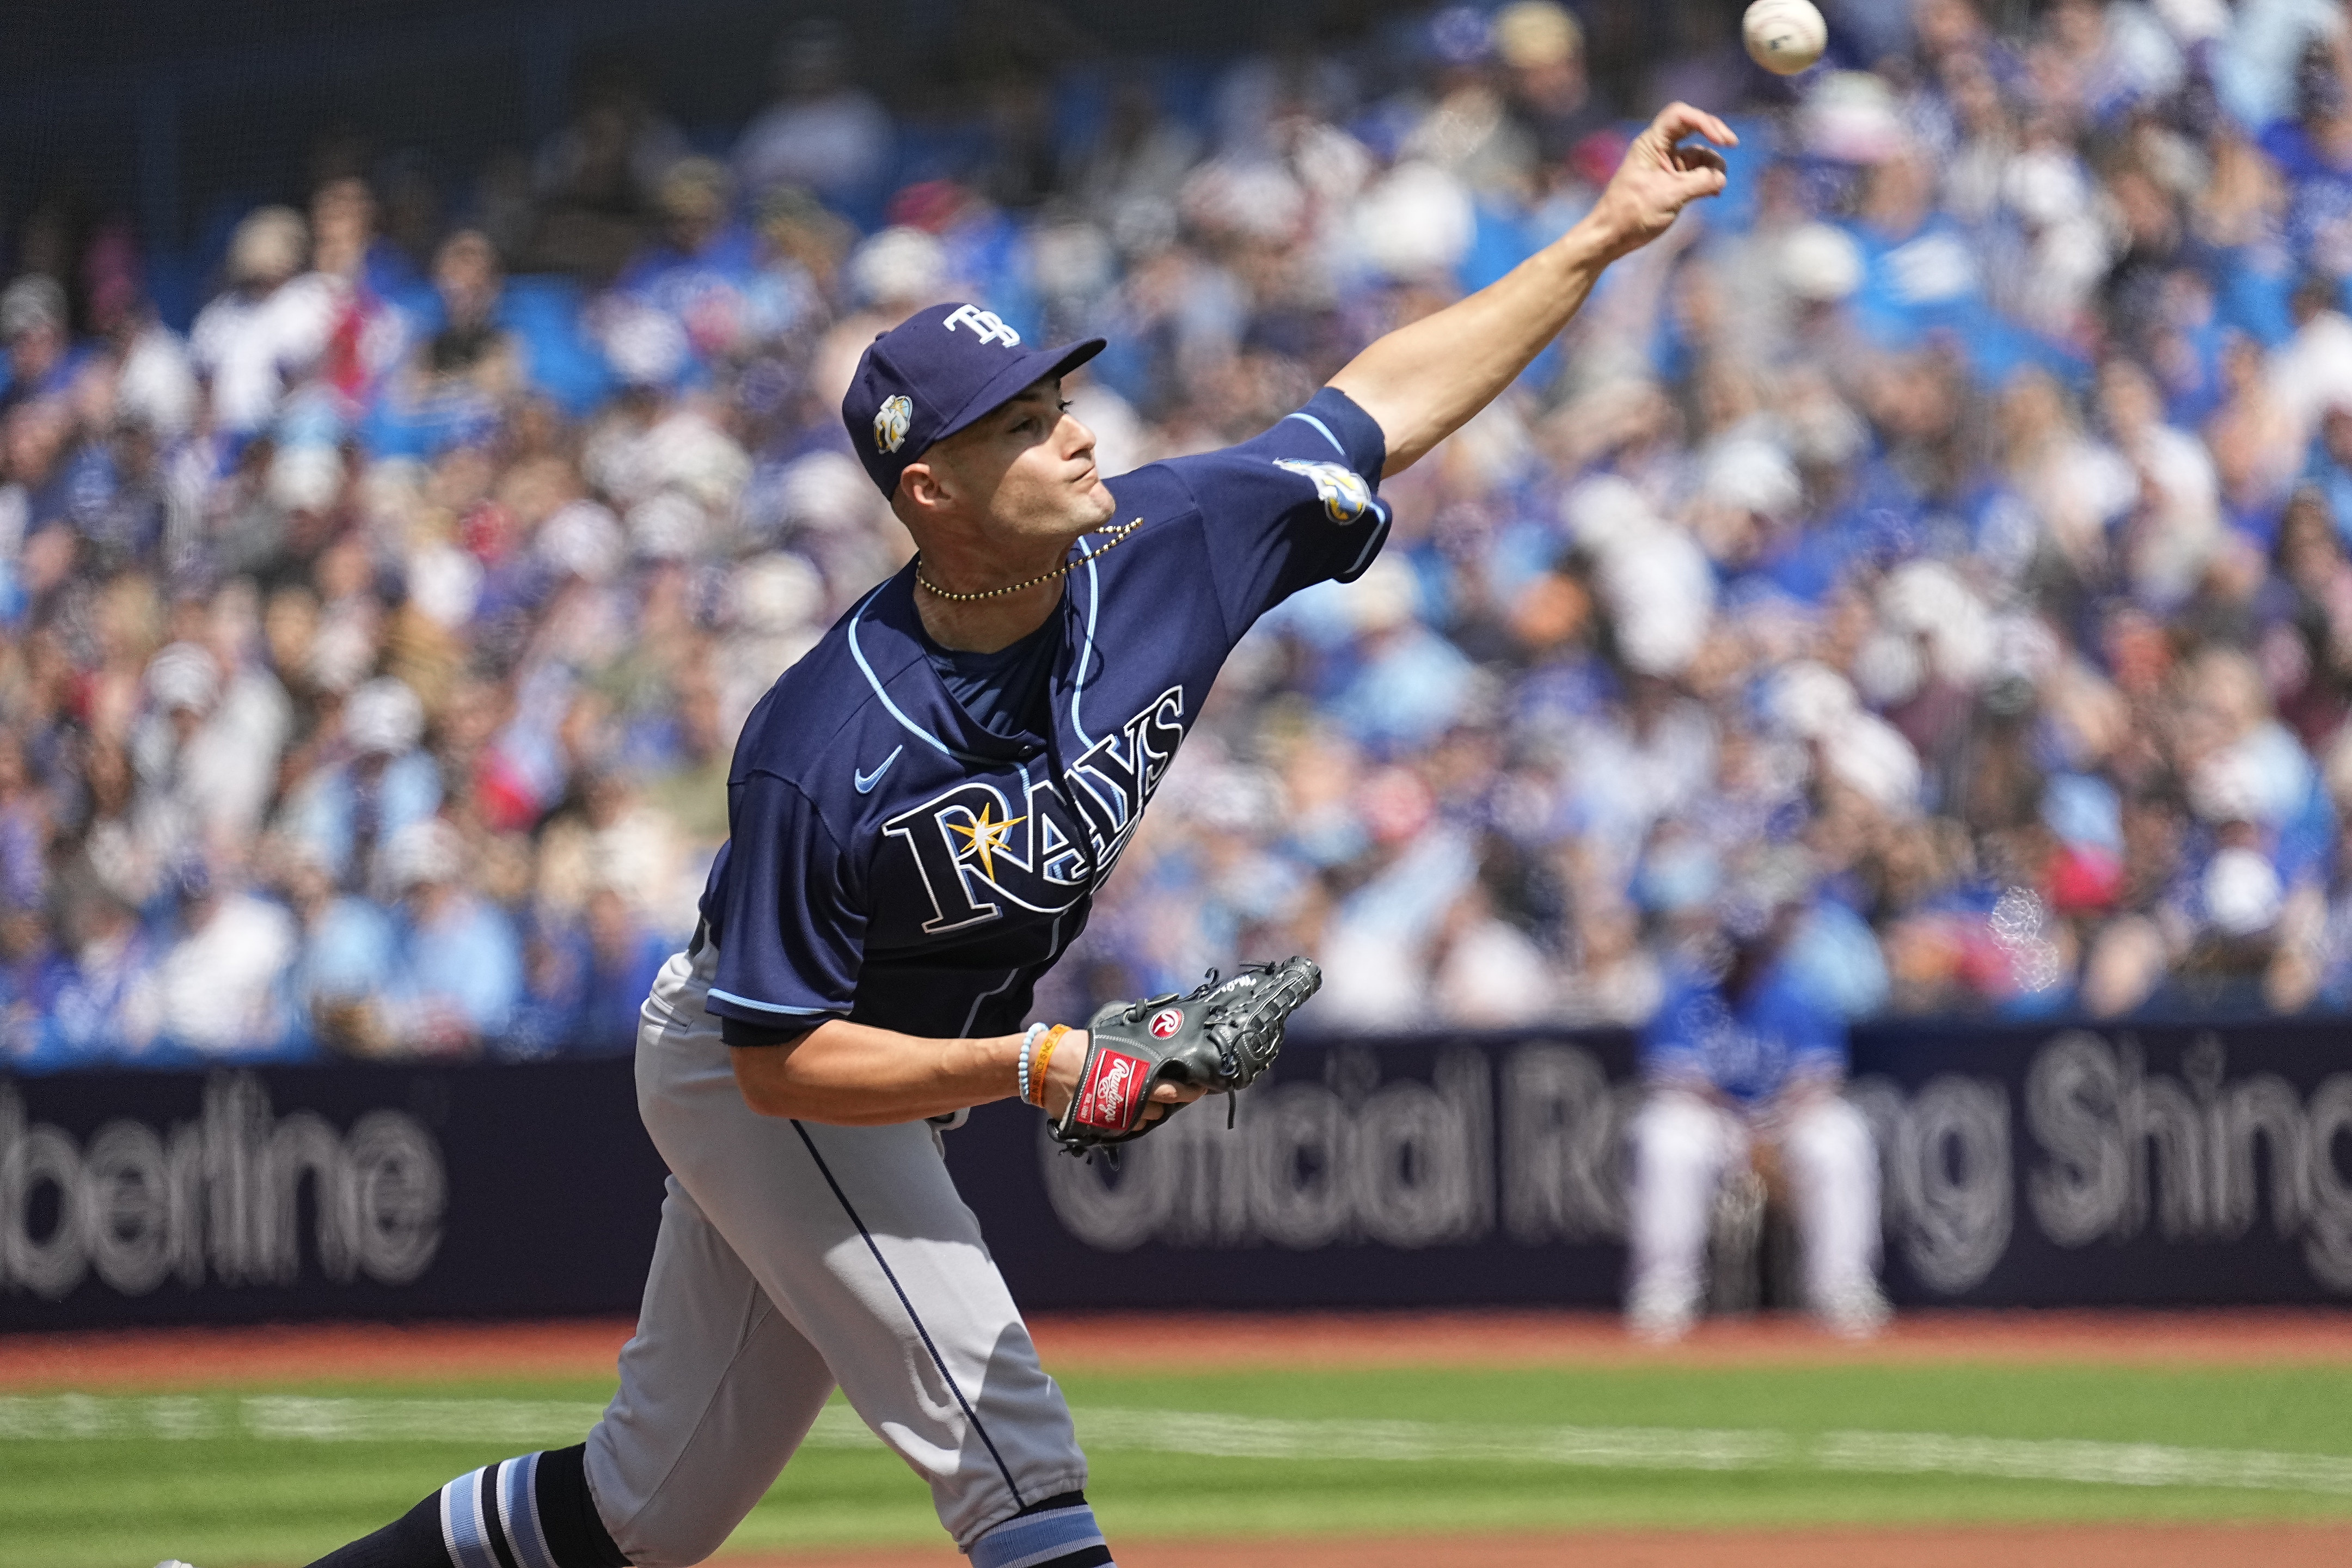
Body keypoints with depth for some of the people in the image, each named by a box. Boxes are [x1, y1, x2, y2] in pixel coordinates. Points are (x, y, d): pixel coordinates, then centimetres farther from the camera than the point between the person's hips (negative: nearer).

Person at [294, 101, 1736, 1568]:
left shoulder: (1160, 552, -17)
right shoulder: (823, 755, -33)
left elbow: (1384, 402, -5)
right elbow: (786, 1061, -26)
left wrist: (1601, 238, -8)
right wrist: (1033, 1069, -36)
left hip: (895, 1093, 7)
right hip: (754, 1076, -7)